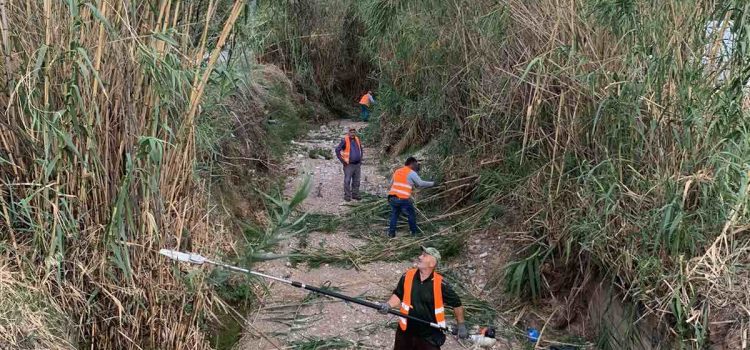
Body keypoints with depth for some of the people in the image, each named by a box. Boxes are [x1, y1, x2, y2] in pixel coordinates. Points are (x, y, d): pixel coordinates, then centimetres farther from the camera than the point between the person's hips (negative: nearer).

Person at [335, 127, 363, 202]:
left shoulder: (357, 140, 8)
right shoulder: (345, 140, -10)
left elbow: (361, 150, 26)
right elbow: (337, 150, -10)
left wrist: (360, 159, 15)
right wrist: (342, 161, -10)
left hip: (357, 164, 6)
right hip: (349, 165, -6)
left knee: (356, 181, 11)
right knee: (347, 181, -5)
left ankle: (355, 194, 20)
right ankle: (347, 196, 1)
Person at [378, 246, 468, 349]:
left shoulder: (440, 284, -15)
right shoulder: (407, 276, -8)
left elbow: (457, 304, -3)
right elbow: (398, 295, 6)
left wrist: (461, 326, 1)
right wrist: (388, 305, -11)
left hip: (430, 337, -3)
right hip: (405, 332, 3)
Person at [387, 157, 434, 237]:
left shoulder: (397, 171, 18)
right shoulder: (411, 173, 0)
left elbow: (391, 183, 22)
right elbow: (421, 183, -2)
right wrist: (432, 183, 10)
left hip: (392, 197, 5)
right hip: (403, 199, -5)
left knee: (394, 214, 22)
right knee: (411, 214, 15)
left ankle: (391, 232, 14)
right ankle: (414, 232, 23)